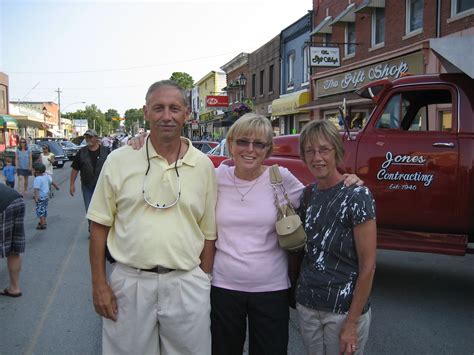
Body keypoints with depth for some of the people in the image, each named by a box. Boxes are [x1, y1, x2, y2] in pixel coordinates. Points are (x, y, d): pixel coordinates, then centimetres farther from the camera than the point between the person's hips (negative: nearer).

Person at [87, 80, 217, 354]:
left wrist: (204, 285, 5)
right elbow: (100, 226, 2)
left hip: (186, 285, 1)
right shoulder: (119, 160, -1)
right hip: (129, 282, 0)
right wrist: (99, 285, -1)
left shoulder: (204, 165, 3)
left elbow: (209, 234, 7)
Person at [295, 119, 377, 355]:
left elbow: (368, 266, -14)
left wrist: (351, 323, -13)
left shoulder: (357, 196, -15)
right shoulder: (308, 194, 2)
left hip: (344, 309, -5)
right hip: (306, 306, 5)